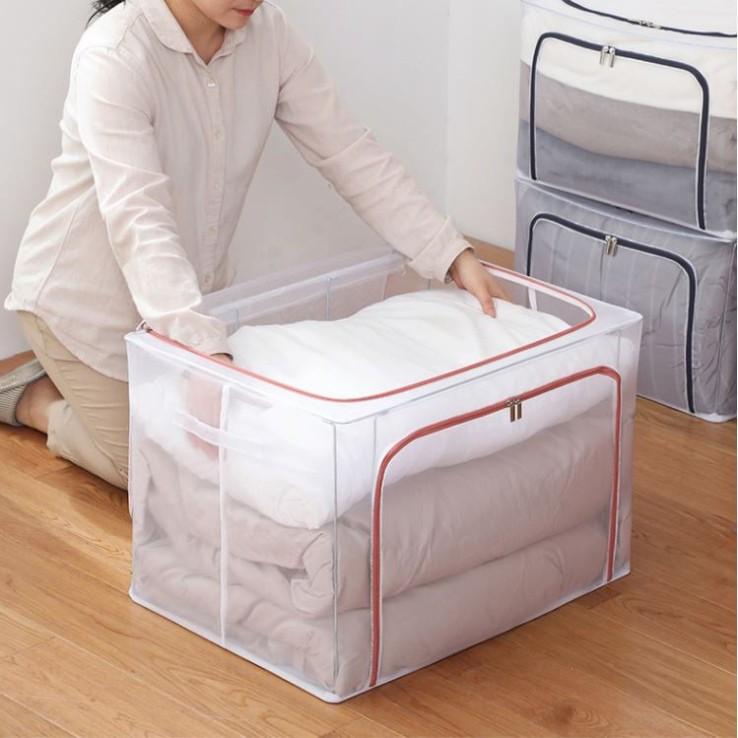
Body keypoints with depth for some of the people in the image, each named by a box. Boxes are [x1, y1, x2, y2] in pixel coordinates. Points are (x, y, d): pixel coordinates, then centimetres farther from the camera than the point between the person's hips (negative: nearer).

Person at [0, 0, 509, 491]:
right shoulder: (114, 56, -31)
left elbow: (352, 154, -11)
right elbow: (137, 221, -41)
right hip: (90, 294, -6)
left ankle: (66, 372, 32)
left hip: (195, 285, 6)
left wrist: (456, 256, -19)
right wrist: (206, 350, -53)